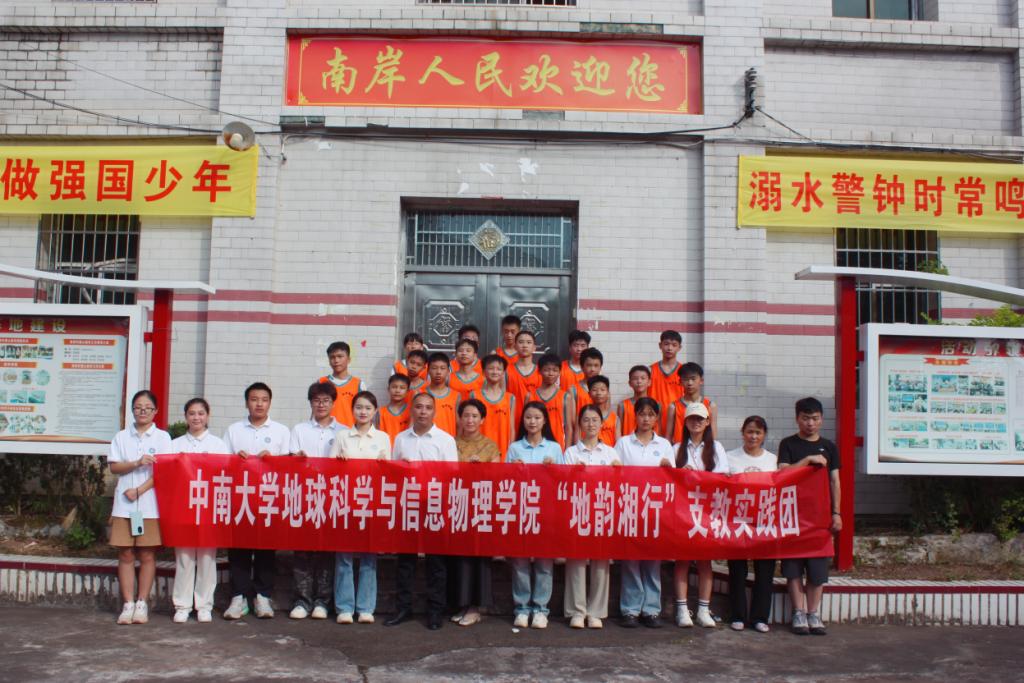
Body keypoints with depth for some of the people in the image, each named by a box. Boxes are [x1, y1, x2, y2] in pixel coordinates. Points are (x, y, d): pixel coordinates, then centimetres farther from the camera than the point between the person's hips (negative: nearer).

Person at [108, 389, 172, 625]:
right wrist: (137, 463, -15)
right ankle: (128, 604, 9)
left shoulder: (162, 437, 4)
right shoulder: (121, 437, 11)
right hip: (124, 505, 2)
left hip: (150, 504, -2)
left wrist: (139, 490, -12)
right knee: (126, 555, 3)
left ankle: (142, 603, 9)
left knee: (147, 555, 1)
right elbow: (113, 467, 2)